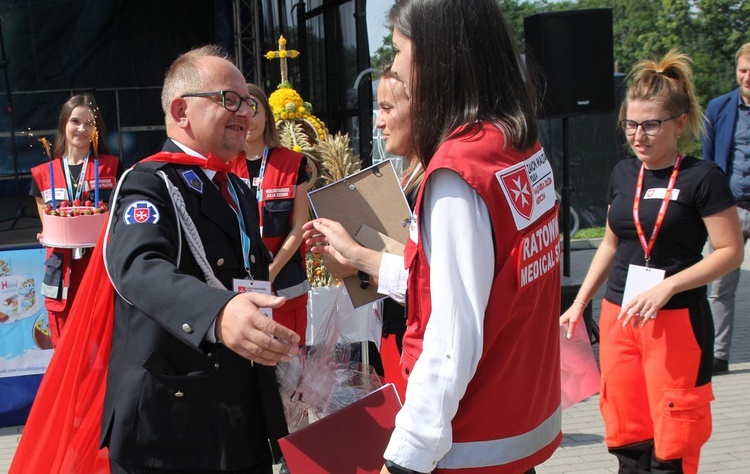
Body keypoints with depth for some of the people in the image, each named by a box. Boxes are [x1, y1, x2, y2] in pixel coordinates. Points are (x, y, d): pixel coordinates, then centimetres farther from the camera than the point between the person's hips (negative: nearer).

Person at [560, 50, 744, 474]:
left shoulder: (703, 177, -9)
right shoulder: (623, 174, 8)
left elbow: (731, 252, -11)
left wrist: (667, 286, -20)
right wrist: (579, 303, 15)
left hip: (677, 322, -5)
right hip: (618, 317, 5)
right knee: (627, 437, 11)